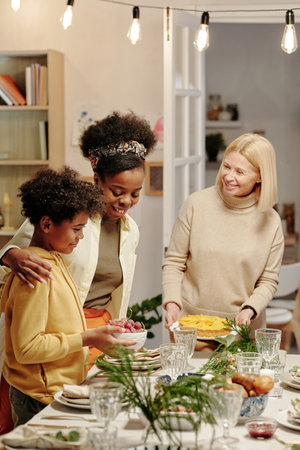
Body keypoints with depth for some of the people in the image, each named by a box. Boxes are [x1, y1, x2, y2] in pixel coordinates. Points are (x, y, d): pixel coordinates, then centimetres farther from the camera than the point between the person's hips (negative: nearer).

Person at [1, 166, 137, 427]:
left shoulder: (55, 261, 10)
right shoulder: (34, 275, -20)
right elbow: (27, 348, -22)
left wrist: (100, 330, 7)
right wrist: (86, 339, -19)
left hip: (64, 386, 9)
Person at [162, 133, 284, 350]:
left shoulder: (270, 221, -3)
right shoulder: (196, 204, -5)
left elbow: (268, 281, 3)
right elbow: (173, 262, 0)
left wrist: (249, 310, -14)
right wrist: (172, 303, -13)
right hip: (189, 324, 0)